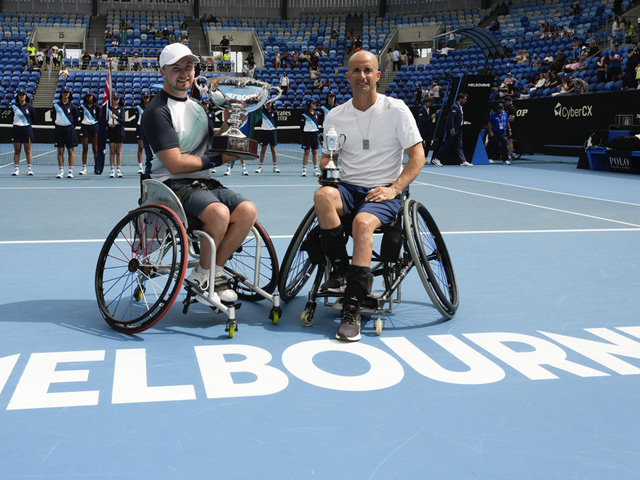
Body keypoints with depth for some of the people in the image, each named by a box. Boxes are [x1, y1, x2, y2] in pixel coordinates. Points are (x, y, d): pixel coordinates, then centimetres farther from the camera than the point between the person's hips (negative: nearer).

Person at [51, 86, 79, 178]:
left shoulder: (72, 106, 1)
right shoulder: (56, 105, 5)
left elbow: (75, 119, 9)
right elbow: (53, 117, 15)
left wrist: (71, 127, 7)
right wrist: (56, 124, 9)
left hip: (69, 129, -2)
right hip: (59, 129, 2)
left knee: (70, 150, 1)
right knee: (60, 150, 2)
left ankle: (70, 171, 6)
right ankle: (61, 171, 7)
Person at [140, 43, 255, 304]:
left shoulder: (195, 103, 18)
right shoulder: (157, 111, -10)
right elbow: (175, 164, -18)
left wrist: (227, 123, 2)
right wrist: (218, 159, -10)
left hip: (202, 182, 8)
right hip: (171, 185, -8)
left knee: (247, 210, -15)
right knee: (219, 212, -32)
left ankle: (214, 271, -1)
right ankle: (202, 275, -9)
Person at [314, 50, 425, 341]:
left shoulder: (396, 110, 1)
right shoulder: (335, 116, 10)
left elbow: (417, 156, 0)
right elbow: (327, 157, 18)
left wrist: (394, 188, -14)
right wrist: (326, 168, -8)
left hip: (384, 192, -3)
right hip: (349, 188, 3)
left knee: (362, 222, -35)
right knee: (323, 195, -33)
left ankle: (352, 311, -35)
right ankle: (339, 270, -22)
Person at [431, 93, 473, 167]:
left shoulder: (459, 107, 15)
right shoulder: (455, 107, -15)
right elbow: (450, 118, -22)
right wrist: (452, 129, -24)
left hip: (458, 130, 10)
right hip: (453, 130, -10)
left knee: (459, 146, 7)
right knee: (447, 145, -4)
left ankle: (463, 161, 6)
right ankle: (436, 159, 4)